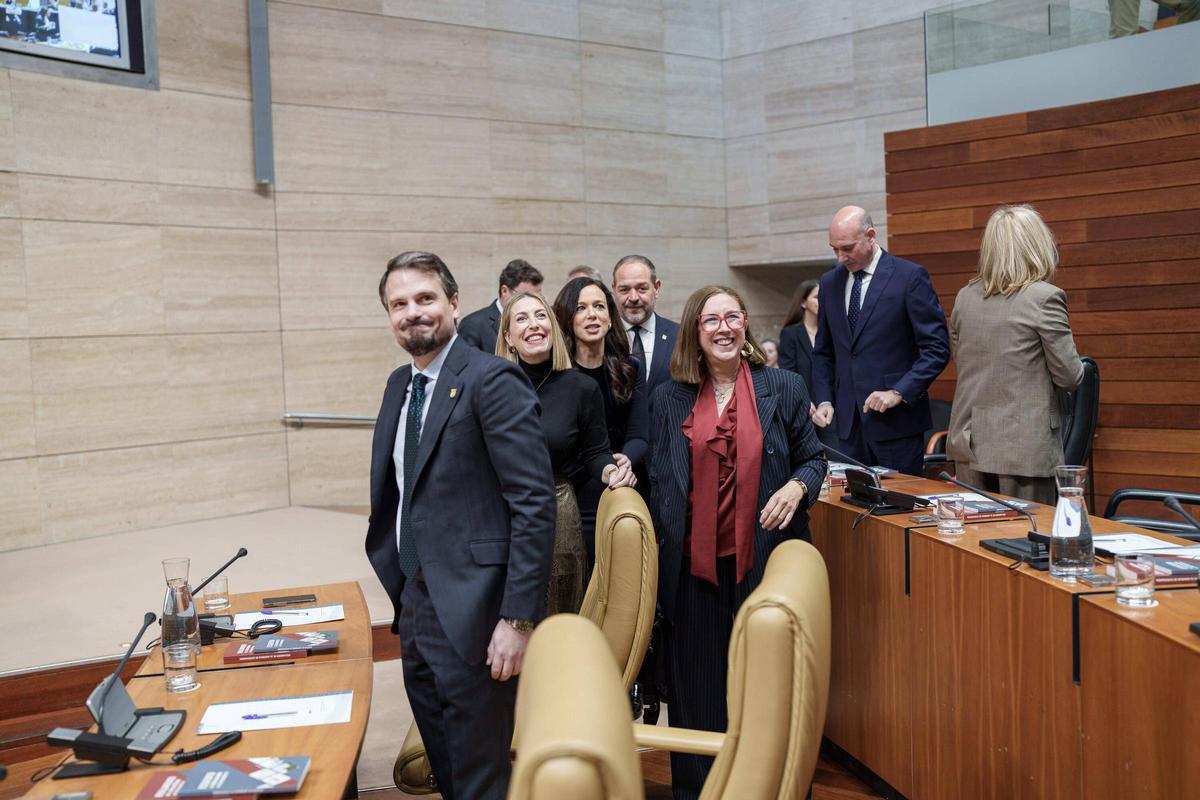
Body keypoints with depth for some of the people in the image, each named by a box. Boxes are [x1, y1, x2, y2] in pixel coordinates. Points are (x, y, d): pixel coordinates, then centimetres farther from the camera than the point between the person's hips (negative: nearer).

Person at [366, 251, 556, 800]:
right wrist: (400, 593, 14)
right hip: (414, 602, 8)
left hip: (472, 609, -8)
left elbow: (534, 503, -19)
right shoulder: (399, 384, 11)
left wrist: (518, 619, -21)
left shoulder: (492, 380, -14)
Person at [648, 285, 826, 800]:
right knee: (696, 682, 10)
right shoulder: (669, 398, 7)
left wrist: (798, 486, -12)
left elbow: (812, 458, 7)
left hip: (762, 558, -1)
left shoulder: (784, 388, 3)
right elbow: (660, 481, 11)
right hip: (693, 561, 1)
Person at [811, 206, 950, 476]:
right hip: (847, 422, 4)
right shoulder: (829, 282, 10)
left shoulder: (910, 276, -5)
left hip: (897, 420, -4)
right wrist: (824, 400, 4)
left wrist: (899, 392, -16)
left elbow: (938, 348, -7)